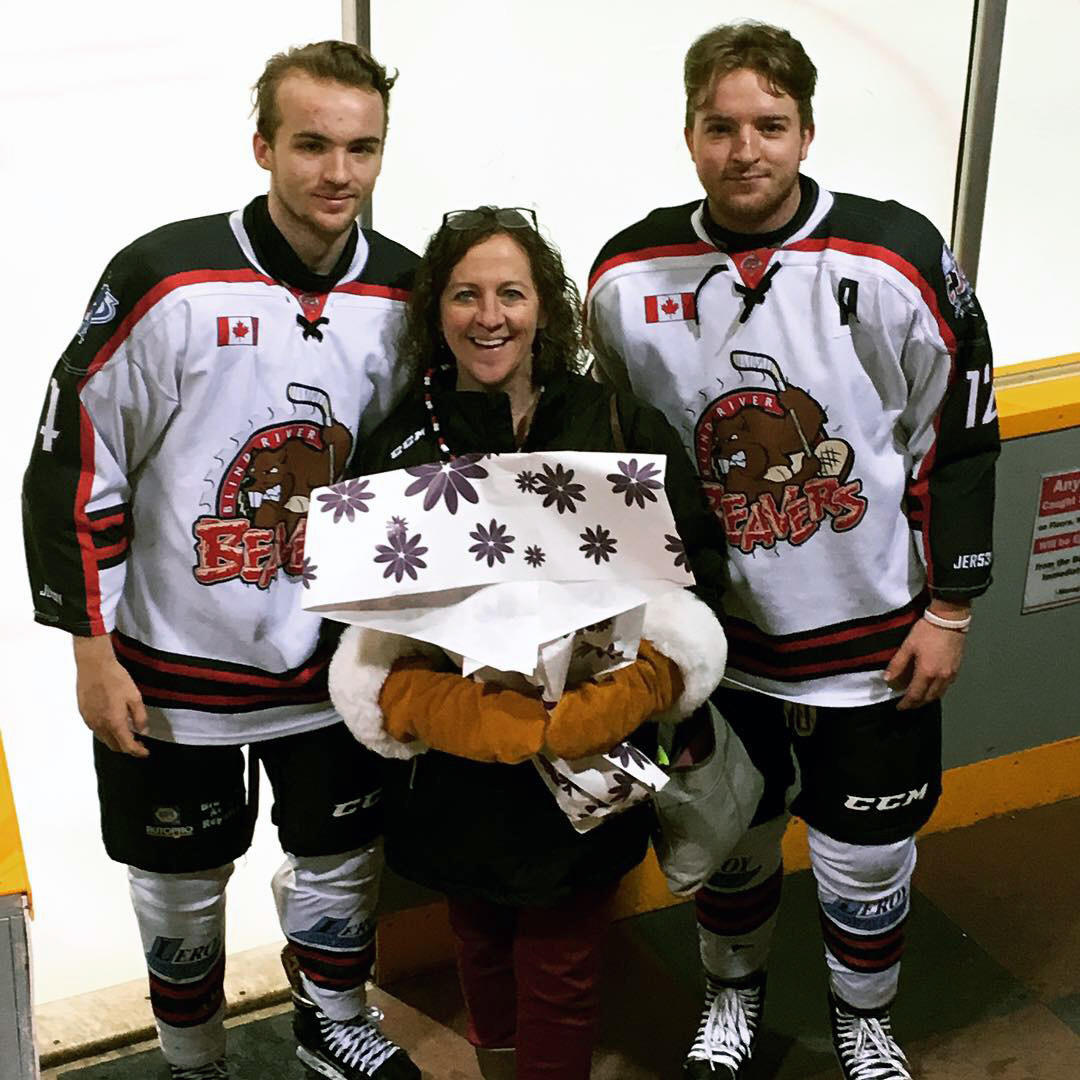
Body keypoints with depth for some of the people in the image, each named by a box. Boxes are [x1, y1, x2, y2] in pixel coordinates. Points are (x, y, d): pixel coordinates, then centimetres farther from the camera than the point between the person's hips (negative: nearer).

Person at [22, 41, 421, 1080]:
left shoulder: (406, 294, -4)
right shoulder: (165, 277, -17)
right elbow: (73, 463, -12)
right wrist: (93, 651, -11)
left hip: (335, 660, 4)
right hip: (171, 666, -3)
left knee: (342, 862, 18)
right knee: (181, 886, 14)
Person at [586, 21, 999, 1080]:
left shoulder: (897, 257, -14)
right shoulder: (628, 275, -7)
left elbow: (960, 437, -6)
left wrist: (949, 608, -5)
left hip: (872, 633, -1)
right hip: (711, 634, 2)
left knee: (865, 856, 12)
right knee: (728, 834, 18)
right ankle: (733, 987, 48)